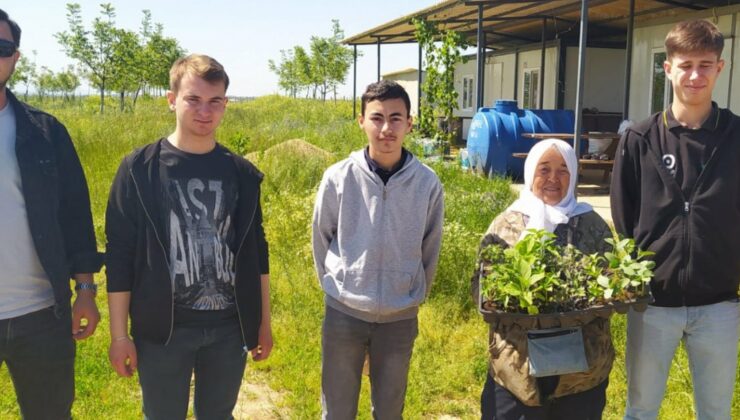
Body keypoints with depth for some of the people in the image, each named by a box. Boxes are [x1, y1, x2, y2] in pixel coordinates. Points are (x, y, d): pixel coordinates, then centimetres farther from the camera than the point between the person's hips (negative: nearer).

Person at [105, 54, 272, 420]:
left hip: (229, 326, 3)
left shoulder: (242, 173, 3)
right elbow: (120, 256, -5)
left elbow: (256, 252, 9)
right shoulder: (140, 169, -6)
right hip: (162, 329, -2)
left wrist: (264, 322, 10)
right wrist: (119, 335, -6)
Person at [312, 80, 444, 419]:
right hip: (344, 313, 0)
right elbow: (321, 240, 3)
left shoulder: (428, 183, -8)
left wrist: (416, 296, 10)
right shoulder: (338, 178, -11)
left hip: (400, 317, 1)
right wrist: (337, 287, 9)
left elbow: (430, 250, 4)